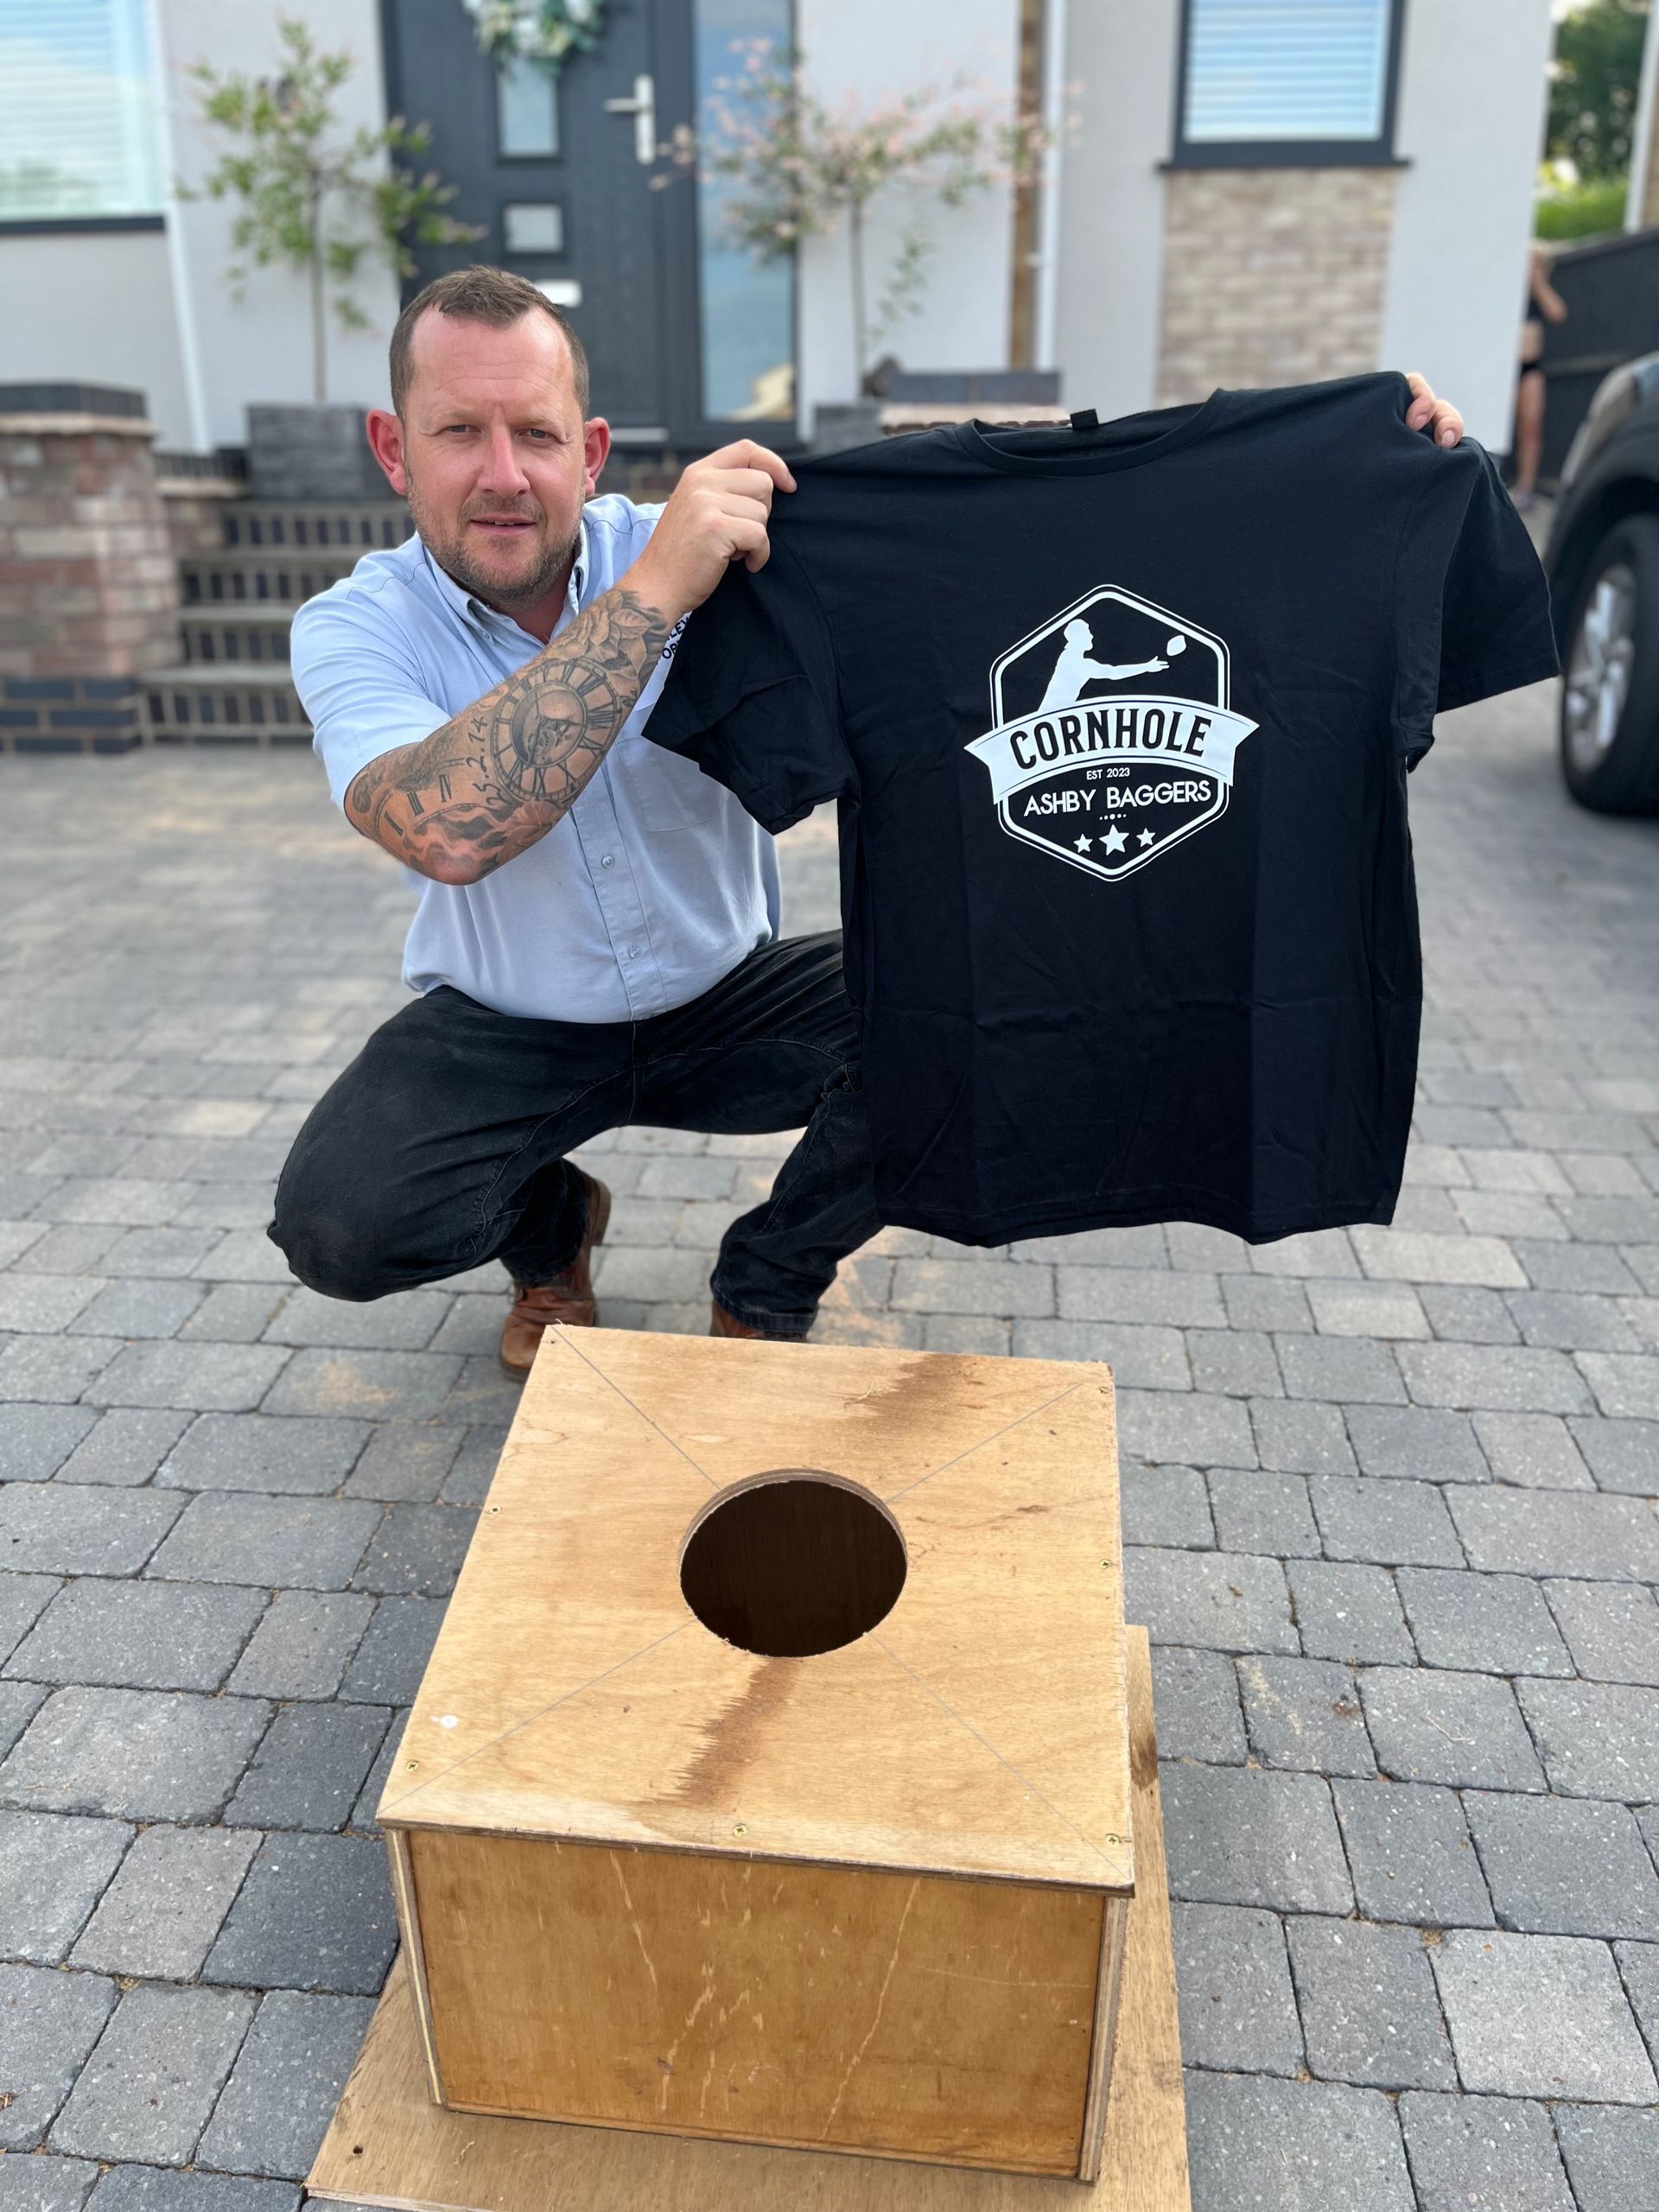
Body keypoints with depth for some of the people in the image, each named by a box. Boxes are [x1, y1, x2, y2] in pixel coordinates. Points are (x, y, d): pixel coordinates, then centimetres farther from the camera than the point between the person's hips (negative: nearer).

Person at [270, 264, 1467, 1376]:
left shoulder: (724, 550, -14)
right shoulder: (358, 628, -17)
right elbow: (449, 830, -39)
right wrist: (654, 591, -43)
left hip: (724, 1001, 1)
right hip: (502, 1031, -1)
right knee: (337, 1222, -26)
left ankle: (766, 1288, 3)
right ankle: (552, 1225, 12)